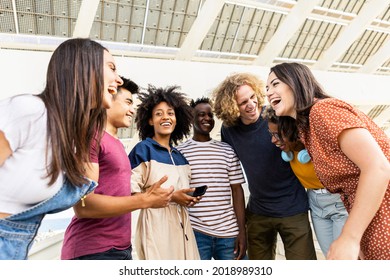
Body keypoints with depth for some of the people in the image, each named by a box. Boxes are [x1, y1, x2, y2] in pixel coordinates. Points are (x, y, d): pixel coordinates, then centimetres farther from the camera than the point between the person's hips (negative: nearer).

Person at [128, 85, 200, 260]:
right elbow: (131, 193, -13)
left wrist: (189, 198, 4)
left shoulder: (180, 156, 15)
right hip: (156, 225, -6)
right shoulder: (143, 149, -5)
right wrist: (170, 196, -16)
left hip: (182, 225, 6)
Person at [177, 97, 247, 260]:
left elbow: (237, 191, 7)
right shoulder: (179, 152, 1)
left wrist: (242, 231, 2)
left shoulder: (227, 151, 7)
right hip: (195, 233, -2)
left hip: (229, 232, 2)